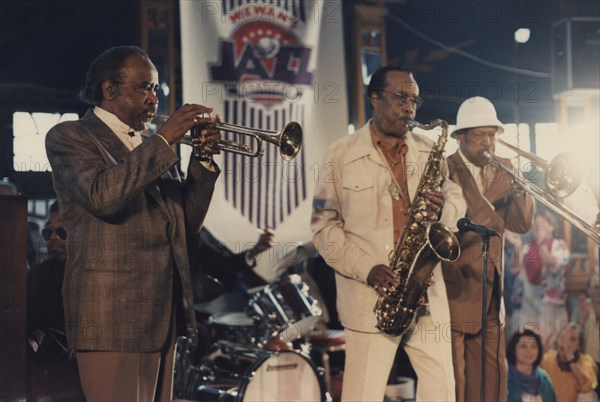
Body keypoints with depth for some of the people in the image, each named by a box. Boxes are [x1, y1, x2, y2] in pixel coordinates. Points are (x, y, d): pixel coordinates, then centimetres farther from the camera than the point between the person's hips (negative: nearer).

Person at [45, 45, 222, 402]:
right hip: (113, 312, -7)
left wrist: (204, 160, 2)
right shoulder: (69, 137, -1)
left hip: (163, 313, 7)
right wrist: (164, 141, -17)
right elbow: (102, 195, -21)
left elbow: (188, 221, 15)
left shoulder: (150, 148, 20)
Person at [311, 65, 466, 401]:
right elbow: (324, 224, -1)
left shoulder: (430, 151, 13)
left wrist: (443, 210, -9)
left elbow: (457, 197, 17)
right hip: (370, 295, -4)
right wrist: (365, 268, -14)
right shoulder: (341, 156, 1)